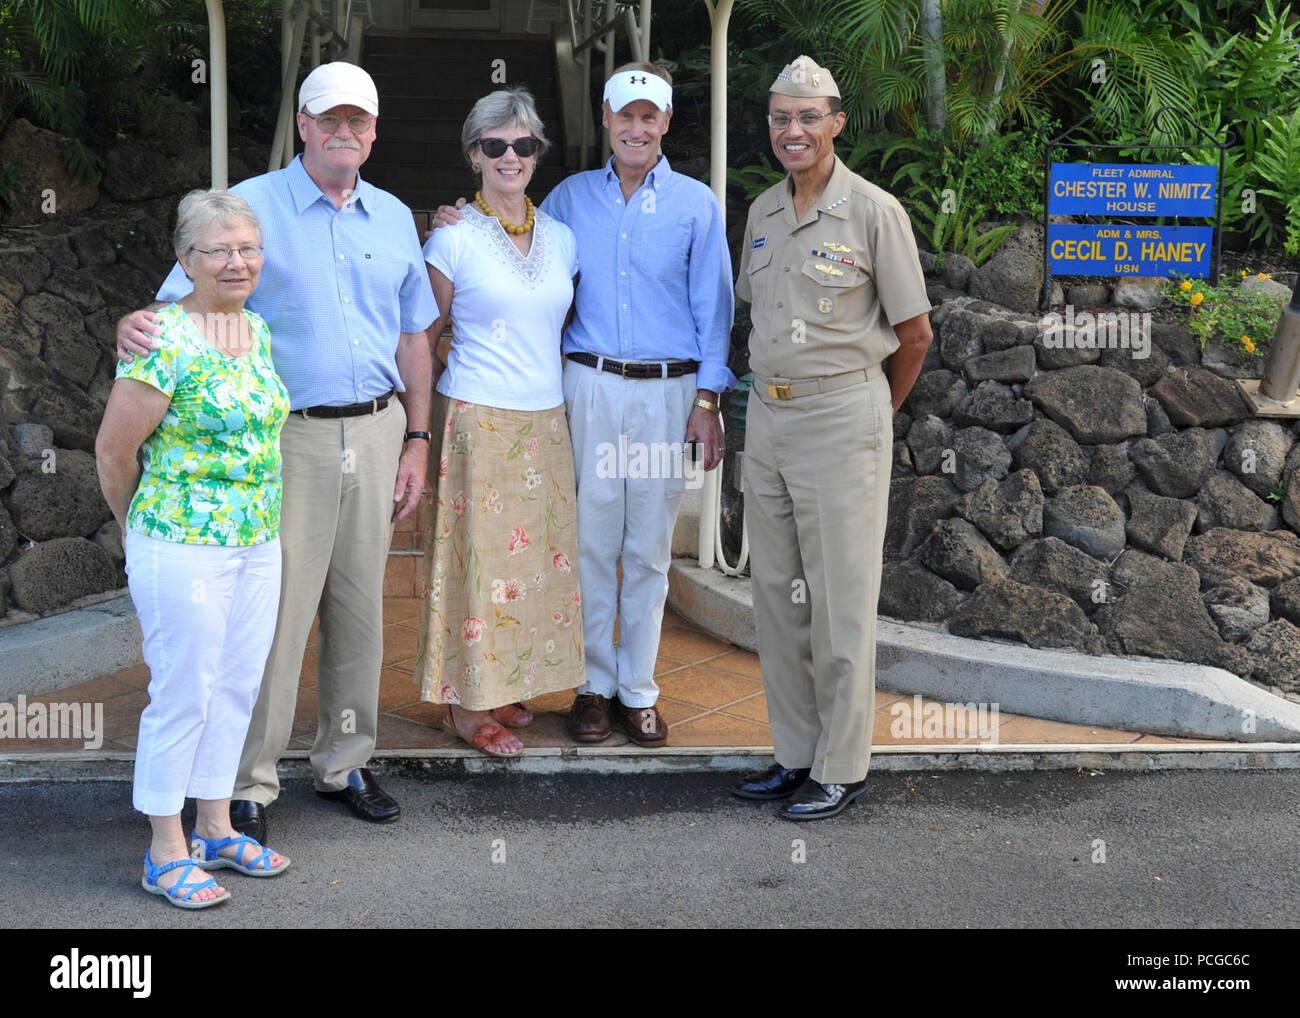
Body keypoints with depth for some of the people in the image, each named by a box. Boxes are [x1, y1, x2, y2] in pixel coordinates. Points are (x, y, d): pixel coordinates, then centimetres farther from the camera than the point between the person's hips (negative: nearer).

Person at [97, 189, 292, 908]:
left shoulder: (258, 330, 7)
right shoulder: (165, 341, -17)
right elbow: (113, 451, -11)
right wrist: (140, 527, 4)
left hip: (259, 543, 8)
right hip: (183, 548, -7)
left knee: (237, 687, 15)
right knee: (182, 696, 1)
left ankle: (216, 829, 29)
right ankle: (167, 854, 15)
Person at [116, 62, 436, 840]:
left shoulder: (394, 219, 12)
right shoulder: (252, 207, -2)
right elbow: (184, 300, -7)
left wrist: (417, 441, 12)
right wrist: (138, 325, -30)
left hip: (376, 433, 5)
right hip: (290, 435, -4)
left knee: (361, 608, 11)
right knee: (275, 609, -5)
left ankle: (346, 762, 24)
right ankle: (250, 782, 6)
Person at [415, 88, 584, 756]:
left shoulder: (561, 238, 9)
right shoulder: (453, 239, -5)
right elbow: (422, 337, 1)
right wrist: (419, 431, -2)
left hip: (546, 421, 6)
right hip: (477, 420, -5)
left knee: (535, 554, 9)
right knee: (477, 554, -2)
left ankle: (501, 687, 23)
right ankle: (466, 704, 9)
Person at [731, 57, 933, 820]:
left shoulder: (874, 212, -8)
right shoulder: (763, 211, 9)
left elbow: (915, 333, -3)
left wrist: (876, 413, 7)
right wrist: (772, 389, 15)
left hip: (841, 417, -6)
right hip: (767, 414, 7)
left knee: (841, 598, -1)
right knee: (776, 590, 11)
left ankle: (842, 766, 10)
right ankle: (796, 752, 23)